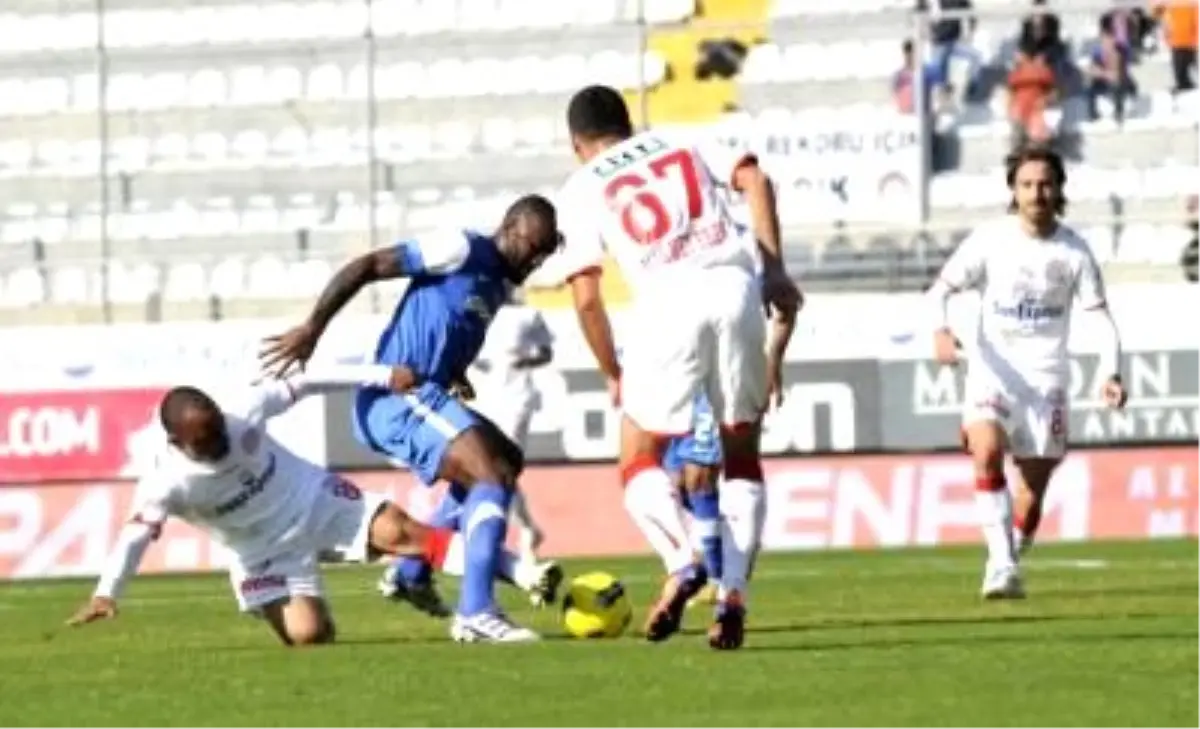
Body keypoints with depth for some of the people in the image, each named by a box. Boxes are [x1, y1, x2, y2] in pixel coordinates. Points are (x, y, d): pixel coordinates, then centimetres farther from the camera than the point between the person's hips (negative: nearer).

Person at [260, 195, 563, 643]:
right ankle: (475, 612, -31)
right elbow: (367, 267, -14)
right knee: (492, 474, -23)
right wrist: (311, 329, -18)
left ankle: (414, 573, 34)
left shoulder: (499, 283, 15)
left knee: (506, 461, 27)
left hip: (426, 397, 11)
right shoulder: (462, 250, -12)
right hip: (397, 399, -10)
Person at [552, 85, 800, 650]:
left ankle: (681, 562, -17)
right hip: (736, 286, 3)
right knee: (741, 456, 16)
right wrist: (774, 271, 9)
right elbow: (754, 180, 9)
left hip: (668, 304, -3)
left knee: (640, 463, 11)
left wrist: (612, 375, 21)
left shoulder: (581, 189, 17)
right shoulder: (680, 144, 26)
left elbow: (586, 297, 9)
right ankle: (732, 592, -1)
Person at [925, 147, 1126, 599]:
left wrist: (1110, 373, -17)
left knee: (1035, 484, 2)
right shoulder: (990, 240, -5)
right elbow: (942, 288, -3)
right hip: (992, 371, -2)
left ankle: (1011, 560, 26)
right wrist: (941, 330, -24)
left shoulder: (1074, 251, -2)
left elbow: (1101, 316, -1)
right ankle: (1002, 565, -27)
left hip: (1045, 375, 2)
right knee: (988, 452, -26)